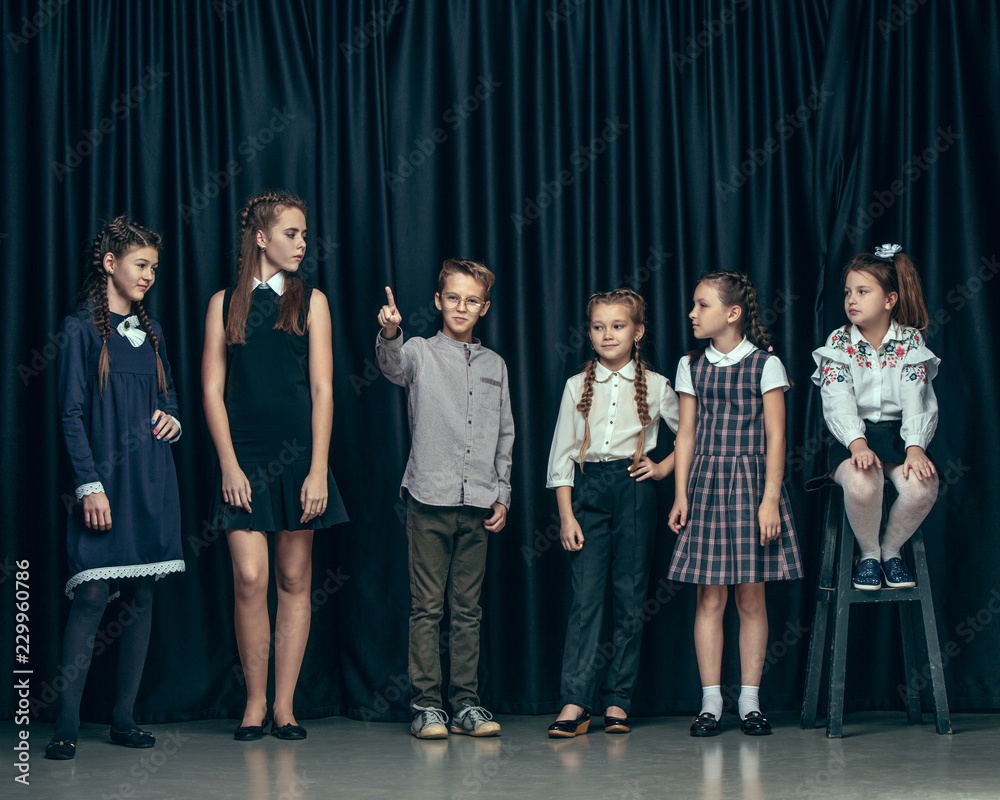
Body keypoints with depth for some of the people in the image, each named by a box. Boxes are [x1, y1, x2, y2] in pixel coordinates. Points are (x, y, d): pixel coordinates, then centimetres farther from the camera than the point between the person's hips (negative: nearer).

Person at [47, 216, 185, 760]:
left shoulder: (150, 332, 16)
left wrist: (172, 419, 2)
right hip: (105, 480, -6)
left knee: (141, 599, 4)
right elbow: (72, 414, -6)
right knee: (91, 597, -11)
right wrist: (89, 485, -14)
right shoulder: (82, 328, -1)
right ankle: (67, 725, -7)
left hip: (151, 481, 6)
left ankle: (125, 719, 11)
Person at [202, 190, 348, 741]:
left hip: (297, 456, 1)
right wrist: (229, 464, -6)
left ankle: (284, 706, 9)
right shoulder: (225, 303, 7)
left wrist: (319, 469, -6)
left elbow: (322, 389, 2)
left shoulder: (311, 301, 7)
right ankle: (255, 704, 3)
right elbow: (212, 389, 3)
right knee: (250, 578, -10)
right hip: (244, 458, -1)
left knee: (294, 582, 3)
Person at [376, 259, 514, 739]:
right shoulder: (420, 353, 3)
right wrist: (389, 333, -43)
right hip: (429, 498, -3)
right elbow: (393, 364, -21)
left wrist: (502, 496, 12)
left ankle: (465, 703, 13)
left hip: (478, 503, 3)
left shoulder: (495, 365, 14)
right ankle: (426, 703, 4)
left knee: (468, 608, 7)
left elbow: (505, 437, 18)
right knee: (426, 607, -2)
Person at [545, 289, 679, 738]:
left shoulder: (655, 386, 5)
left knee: (630, 597, 1)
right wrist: (566, 515, -1)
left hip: (633, 490, 0)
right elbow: (562, 453, 6)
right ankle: (574, 702, -9)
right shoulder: (577, 386, 7)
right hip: (587, 490, 0)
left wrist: (665, 467, 4)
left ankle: (617, 701, 7)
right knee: (585, 596, -6)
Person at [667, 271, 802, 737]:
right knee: (710, 596, 0)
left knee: (750, 596, 1)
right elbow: (686, 435, 10)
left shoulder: (764, 364, 0)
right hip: (705, 482, 2)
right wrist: (681, 495, 3)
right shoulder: (692, 366, 9)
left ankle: (750, 702, 8)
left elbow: (775, 436, -3)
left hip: (751, 481, -2)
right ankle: (710, 702, 5)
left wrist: (770, 499, -9)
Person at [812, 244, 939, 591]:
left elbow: (916, 400, -8)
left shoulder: (910, 341, 3)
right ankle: (868, 552, -5)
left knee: (921, 486, -30)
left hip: (899, 434, 1)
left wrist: (915, 447, -26)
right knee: (861, 484, -35)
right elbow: (838, 402, -12)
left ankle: (891, 549, 0)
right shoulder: (838, 343, 1)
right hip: (854, 436, -1)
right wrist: (858, 444, -30)